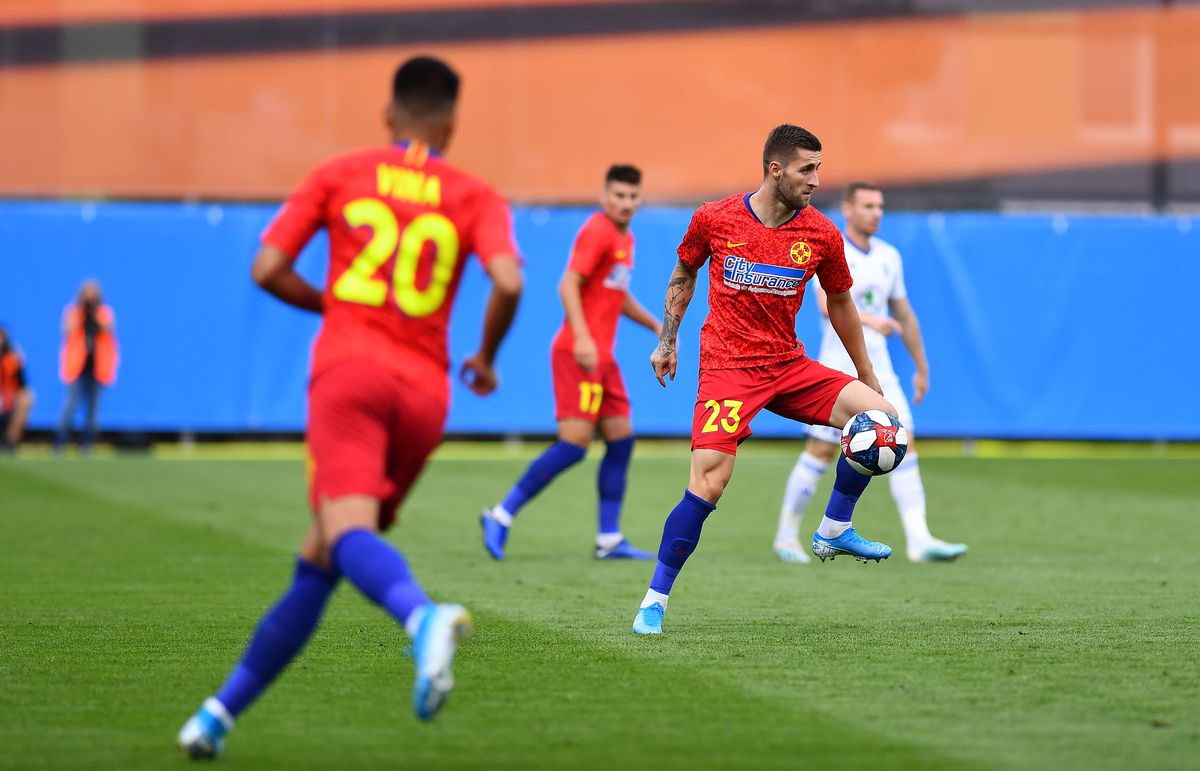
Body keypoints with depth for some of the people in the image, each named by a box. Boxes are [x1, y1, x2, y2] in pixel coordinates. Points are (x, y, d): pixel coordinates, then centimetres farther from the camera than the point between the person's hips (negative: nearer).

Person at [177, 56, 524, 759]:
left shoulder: (340, 176, 12)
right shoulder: (477, 198, 12)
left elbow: (268, 270, 9)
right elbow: (508, 282, -6)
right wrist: (486, 360, 11)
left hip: (349, 369, -3)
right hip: (424, 390, 3)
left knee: (348, 531, -24)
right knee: (317, 563, 13)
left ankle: (424, 617, -57)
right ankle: (222, 712, 17)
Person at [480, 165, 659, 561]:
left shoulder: (625, 238, 18)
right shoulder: (598, 231, -11)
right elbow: (569, 285, -21)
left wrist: (655, 325, 26)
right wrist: (582, 338, -31)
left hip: (602, 357, 10)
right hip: (579, 353, -10)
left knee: (621, 439, 6)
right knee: (574, 444, -14)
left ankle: (609, 539, 10)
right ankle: (501, 516, -8)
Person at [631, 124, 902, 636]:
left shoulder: (821, 234, -1)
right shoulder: (714, 219, -6)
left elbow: (839, 303, 14)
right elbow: (683, 275, 14)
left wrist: (866, 376, 19)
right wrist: (667, 341, 14)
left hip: (789, 365, 4)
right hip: (727, 368, -4)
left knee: (880, 416, -13)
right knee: (708, 486, -18)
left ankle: (834, 531, 5)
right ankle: (654, 600, -5)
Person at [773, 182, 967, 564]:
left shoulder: (889, 256, 10)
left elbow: (905, 314, 19)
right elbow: (827, 303, -28)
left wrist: (921, 367, 19)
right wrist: (869, 318, -44)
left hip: (879, 369, 5)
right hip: (839, 370, -5)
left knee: (904, 446, -7)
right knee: (821, 451, -2)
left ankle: (919, 541, -12)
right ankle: (786, 535, 15)